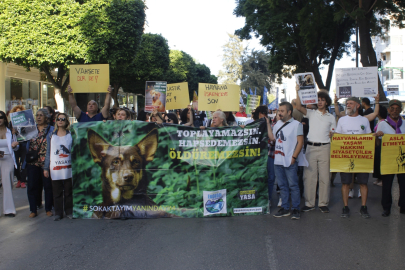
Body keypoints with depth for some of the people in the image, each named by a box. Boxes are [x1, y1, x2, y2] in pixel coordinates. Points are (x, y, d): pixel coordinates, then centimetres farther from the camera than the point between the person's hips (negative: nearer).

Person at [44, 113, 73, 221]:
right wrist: (46, 168, 5)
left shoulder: (71, 135, 5)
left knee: (68, 191, 4)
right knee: (57, 192, 5)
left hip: (68, 168, -1)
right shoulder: (51, 136, 9)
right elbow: (48, 153, 9)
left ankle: (69, 211, 15)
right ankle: (58, 213, 14)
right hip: (55, 168, 1)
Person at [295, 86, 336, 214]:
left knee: (324, 176, 2)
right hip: (311, 147, 0)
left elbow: (332, 136, 9)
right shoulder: (311, 113, 9)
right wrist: (298, 92, -14)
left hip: (325, 148, 0)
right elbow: (299, 107, -7)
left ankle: (323, 203, 10)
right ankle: (309, 203, 8)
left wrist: (332, 153, 1)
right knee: (309, 175, 1)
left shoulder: (331, 117, 11)